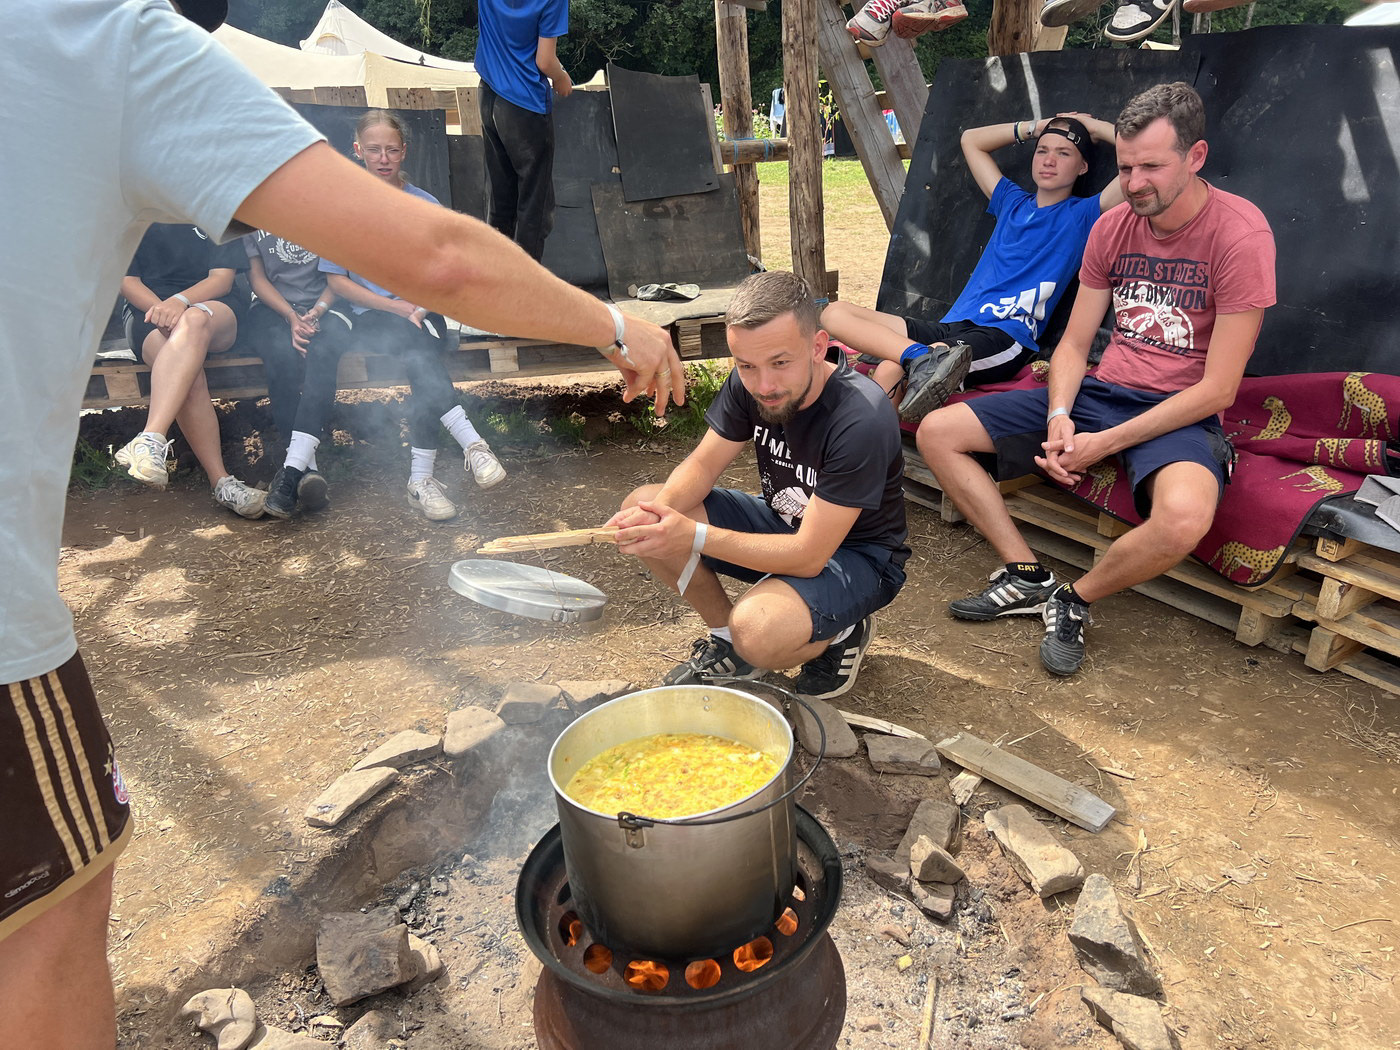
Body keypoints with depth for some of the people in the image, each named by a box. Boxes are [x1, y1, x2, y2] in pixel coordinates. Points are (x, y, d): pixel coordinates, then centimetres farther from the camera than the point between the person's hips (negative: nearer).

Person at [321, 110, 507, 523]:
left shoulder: (425, 205, 13)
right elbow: (337, 280, 1)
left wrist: (418, 303, -10)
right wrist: (398, 307, -11)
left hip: (421, 313, 1)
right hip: (371, 316, -1)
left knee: (421, 357, -32)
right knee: (419, 348, -35)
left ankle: (421, 479, -33)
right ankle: (471, 443, -41)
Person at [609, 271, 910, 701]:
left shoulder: (861, 420, -33)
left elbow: (809, 555, -31)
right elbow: (703, 464, -4)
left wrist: (693, 536, -38)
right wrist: (659, 511, -28)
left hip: (858, 557, -7)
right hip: (783, 523, 7)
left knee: (758, 630, -37)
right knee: (642, 509, -10)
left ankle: (841, 633, -1)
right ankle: (726, 637, 8)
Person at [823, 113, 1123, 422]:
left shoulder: (1081, 215, 9)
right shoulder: (1012, 202, 26)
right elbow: (971, 139, 37)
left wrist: (1092, 126, 10)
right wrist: (1038, 126, 29)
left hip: (1005, 338, -7)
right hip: (951, 326, 7)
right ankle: (924, 356, -35)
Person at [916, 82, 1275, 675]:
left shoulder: (1241, 234, -12)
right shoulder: (1113, 227, 5)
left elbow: (1217, 389, -15)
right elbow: (1074, 344, 7)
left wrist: (1103, 444, -20)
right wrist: (1059, 417, -15)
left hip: (1179, 414, -5)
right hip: (1098, 392, 6)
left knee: (1184, 516, -41)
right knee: (936, 432, -5)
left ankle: (1074, 601, -9)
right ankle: (1026, 576, -2)